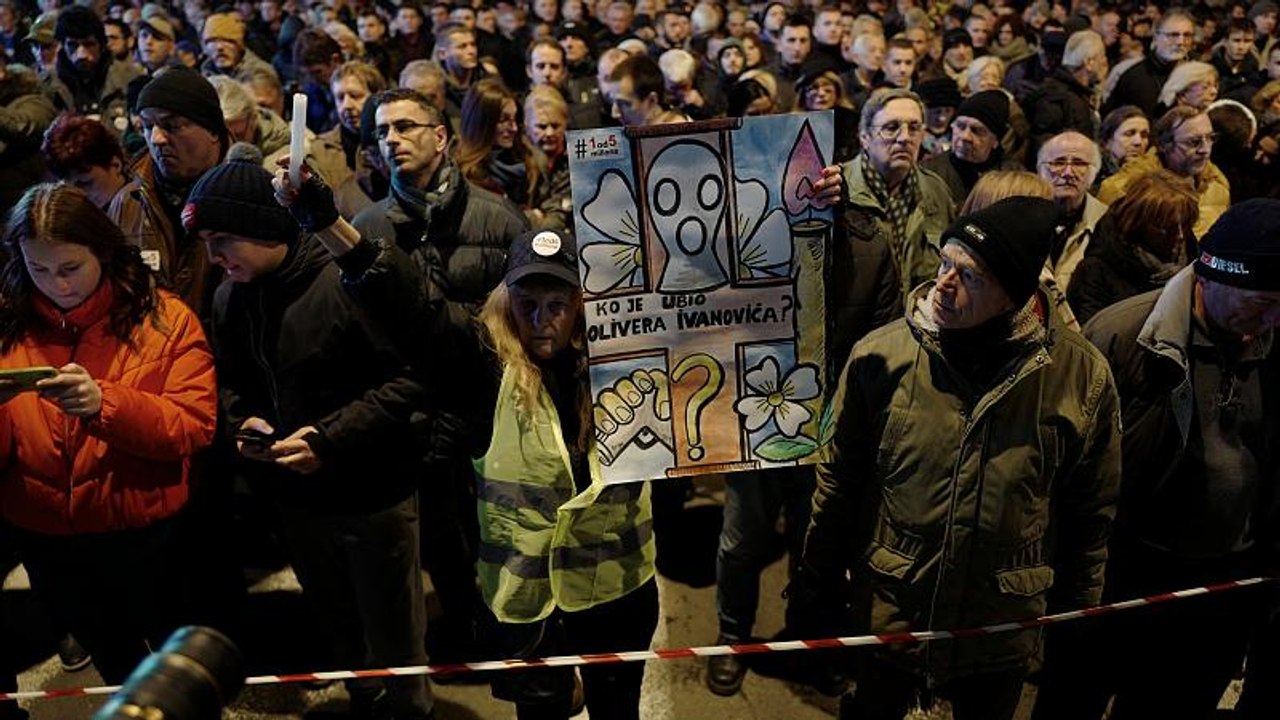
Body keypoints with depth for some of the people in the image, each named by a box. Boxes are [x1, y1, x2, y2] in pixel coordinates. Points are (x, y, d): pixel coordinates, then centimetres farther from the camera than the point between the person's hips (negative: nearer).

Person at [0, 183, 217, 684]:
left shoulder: (164, 319, -11)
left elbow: (196, 428, -18)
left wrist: (106, 404, -32)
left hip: (146, 535, -3)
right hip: (46, 543, 3)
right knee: (114, 664, 27)